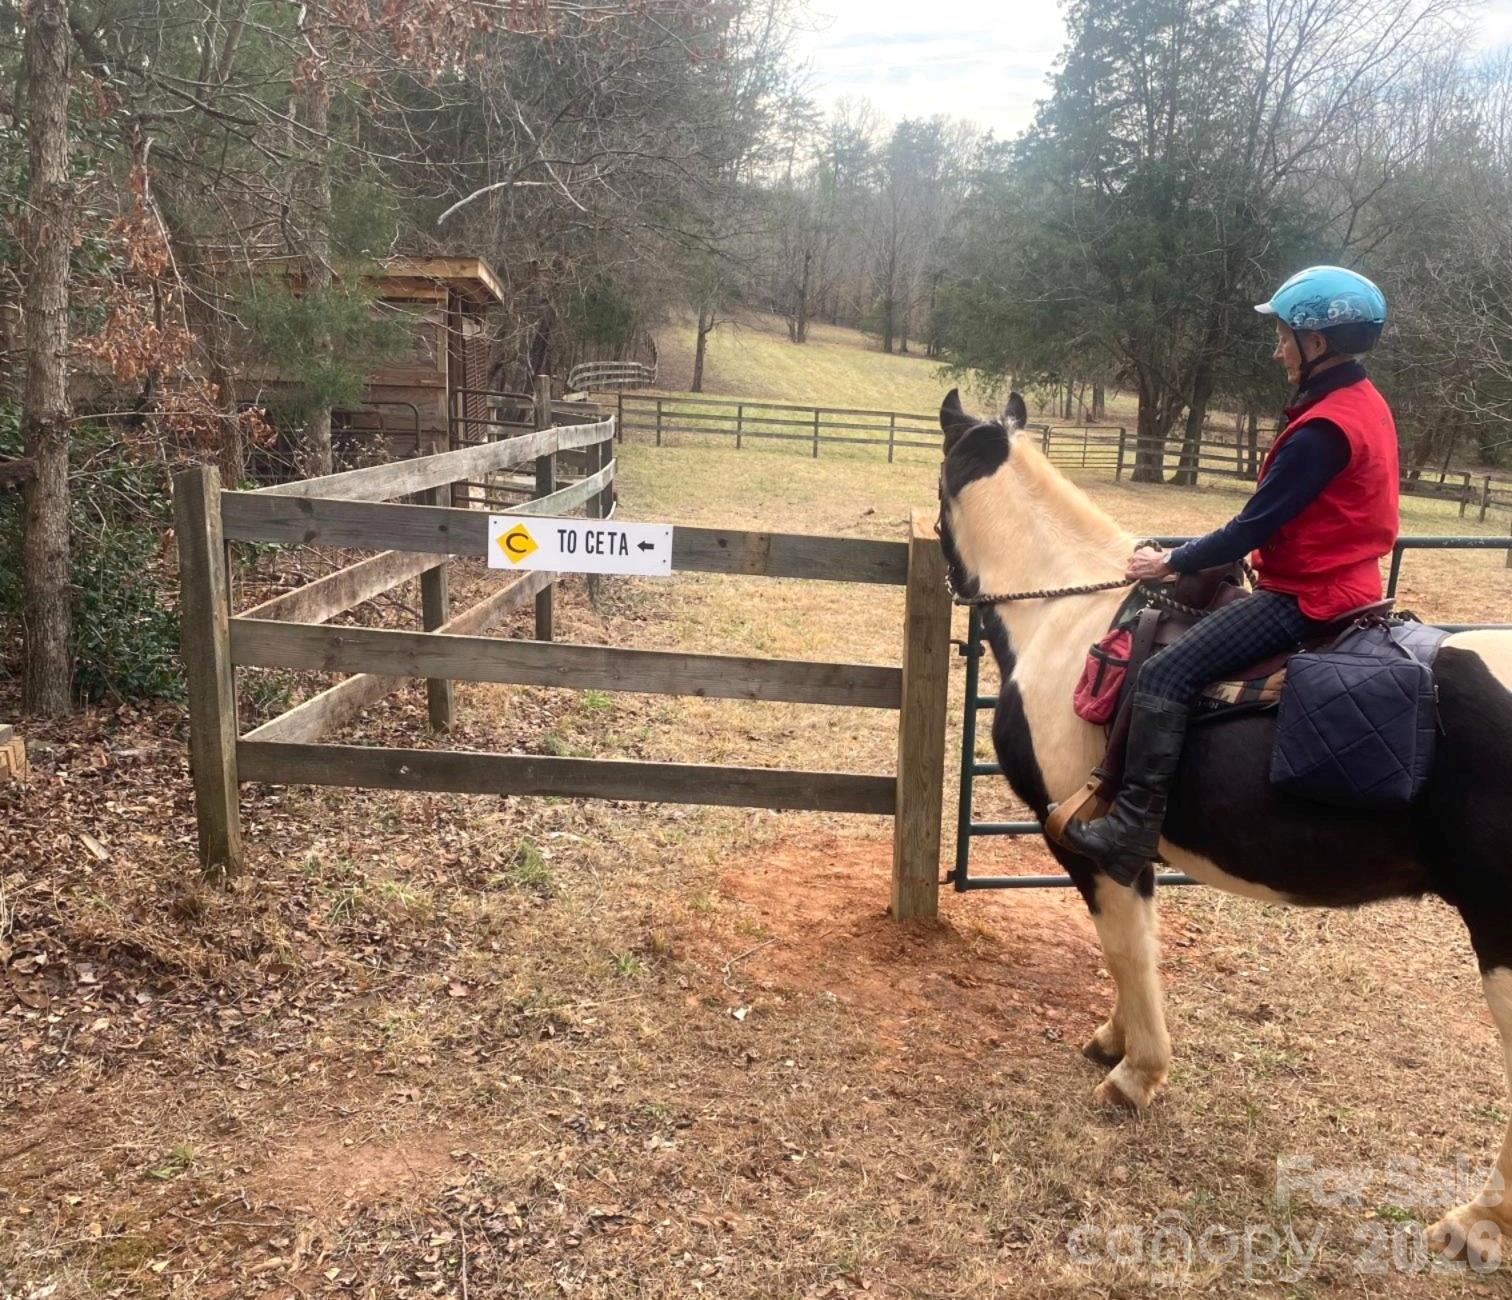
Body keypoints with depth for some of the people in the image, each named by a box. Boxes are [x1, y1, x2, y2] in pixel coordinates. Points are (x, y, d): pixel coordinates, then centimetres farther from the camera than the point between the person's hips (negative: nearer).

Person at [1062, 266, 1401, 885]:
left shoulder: (1324, 428, -22)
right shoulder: (1365, 402, 10)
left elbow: (1254, 527, -20)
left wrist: (1170, 563, -8)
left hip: (1305, 597, -11)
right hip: (1341, 582, 11)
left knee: (1164, 675, -18)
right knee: (1191, 613, 26)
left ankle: (1131, 832, -16)